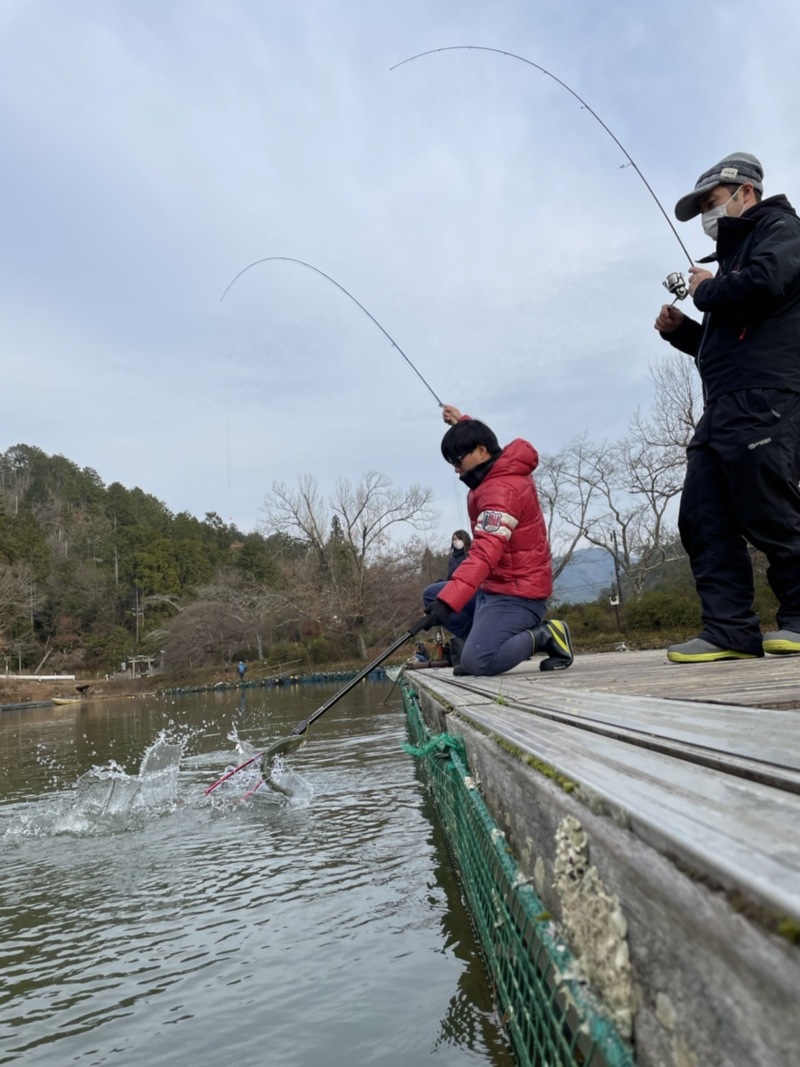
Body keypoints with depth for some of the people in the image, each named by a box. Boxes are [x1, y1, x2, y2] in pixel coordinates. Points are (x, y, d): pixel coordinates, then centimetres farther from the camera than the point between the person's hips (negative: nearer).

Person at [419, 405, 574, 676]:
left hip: (517, 593, -11)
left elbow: (484, 554, -37)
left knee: (477, 662, -24)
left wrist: (448, 601, -45)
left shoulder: (501, 490, -25)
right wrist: (462, 422, 38)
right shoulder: (503, 469, 5)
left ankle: (545, 635, -4)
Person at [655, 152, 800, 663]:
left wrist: (707, 290, 1)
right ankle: (730, 630, -3)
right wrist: (682, 330, 18)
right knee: (702, 518, -2)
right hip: (725, 407, 9)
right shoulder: (735, 256, 33)